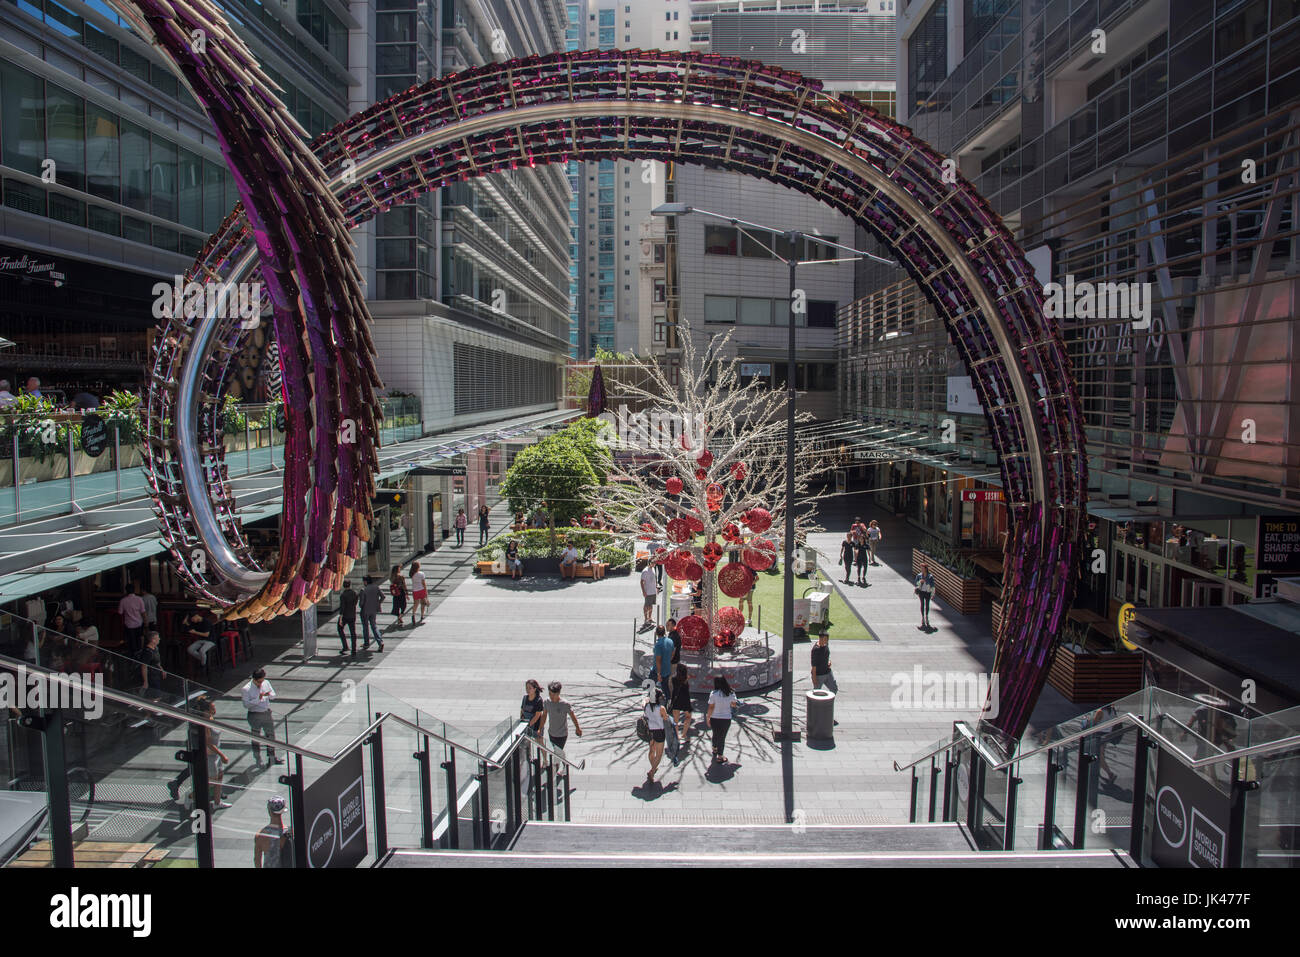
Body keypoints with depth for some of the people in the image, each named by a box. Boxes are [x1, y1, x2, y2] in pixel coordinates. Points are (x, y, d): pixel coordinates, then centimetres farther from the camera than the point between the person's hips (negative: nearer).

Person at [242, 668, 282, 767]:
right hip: (255, 715, -4)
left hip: (267, 713, 4)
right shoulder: (247, 689, -14)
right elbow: (246, 705, -18)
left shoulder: (266, 683, -2)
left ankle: (272, 757, 28)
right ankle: (258, 760, 24)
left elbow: (273, 696, 6)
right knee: (256, 738, 9)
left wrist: (269, 695, -17)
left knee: (271, 735, 12)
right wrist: (258, 699, -27)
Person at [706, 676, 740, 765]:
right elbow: (734, 704, 8)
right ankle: (720, 756, 14)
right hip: (727, 719, 0)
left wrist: (708, 717, 0)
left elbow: (711, 707, -12)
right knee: (722, 737, 11)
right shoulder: (731, 693, -6)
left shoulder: (713, 693, -14)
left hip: (715, 718, 0)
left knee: (716, 734, 23)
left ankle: (715, 749, 46)